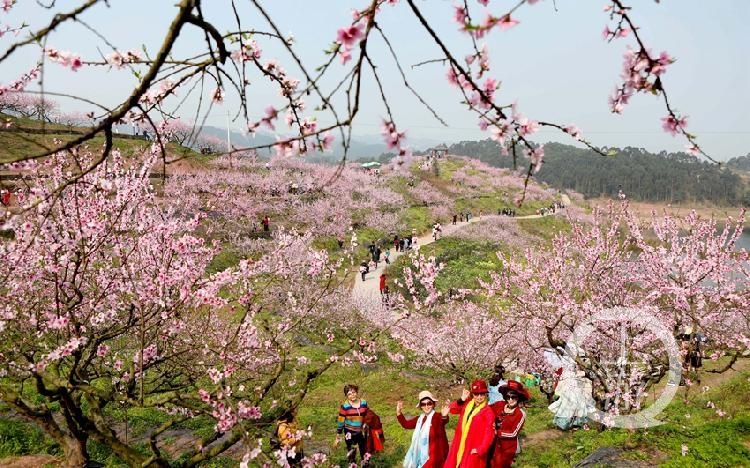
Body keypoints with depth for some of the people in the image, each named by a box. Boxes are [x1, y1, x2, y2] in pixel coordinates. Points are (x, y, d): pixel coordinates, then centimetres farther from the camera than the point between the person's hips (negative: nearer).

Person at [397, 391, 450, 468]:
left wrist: (444, 416, -61)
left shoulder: (437, 417, -15)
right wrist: (399, 412, 2)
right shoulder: (420, 419, 11)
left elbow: (443, 421, -37)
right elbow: (406, 424, 16)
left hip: (436, 455, -8)